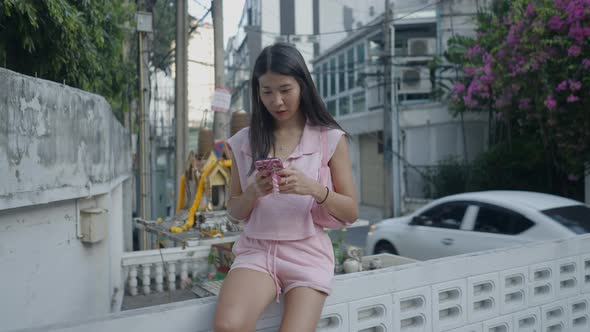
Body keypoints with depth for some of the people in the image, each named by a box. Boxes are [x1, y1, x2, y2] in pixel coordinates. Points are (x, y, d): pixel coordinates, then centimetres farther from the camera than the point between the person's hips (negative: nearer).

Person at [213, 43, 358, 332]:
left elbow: (351, 213, 2)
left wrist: (313, 188, -18)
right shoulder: (243, 141, 6)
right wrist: (253, 193, -11)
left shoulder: (330, 138, 1)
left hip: (308, 254, -1)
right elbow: (234, 213, 11)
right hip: (256, 250, 1)